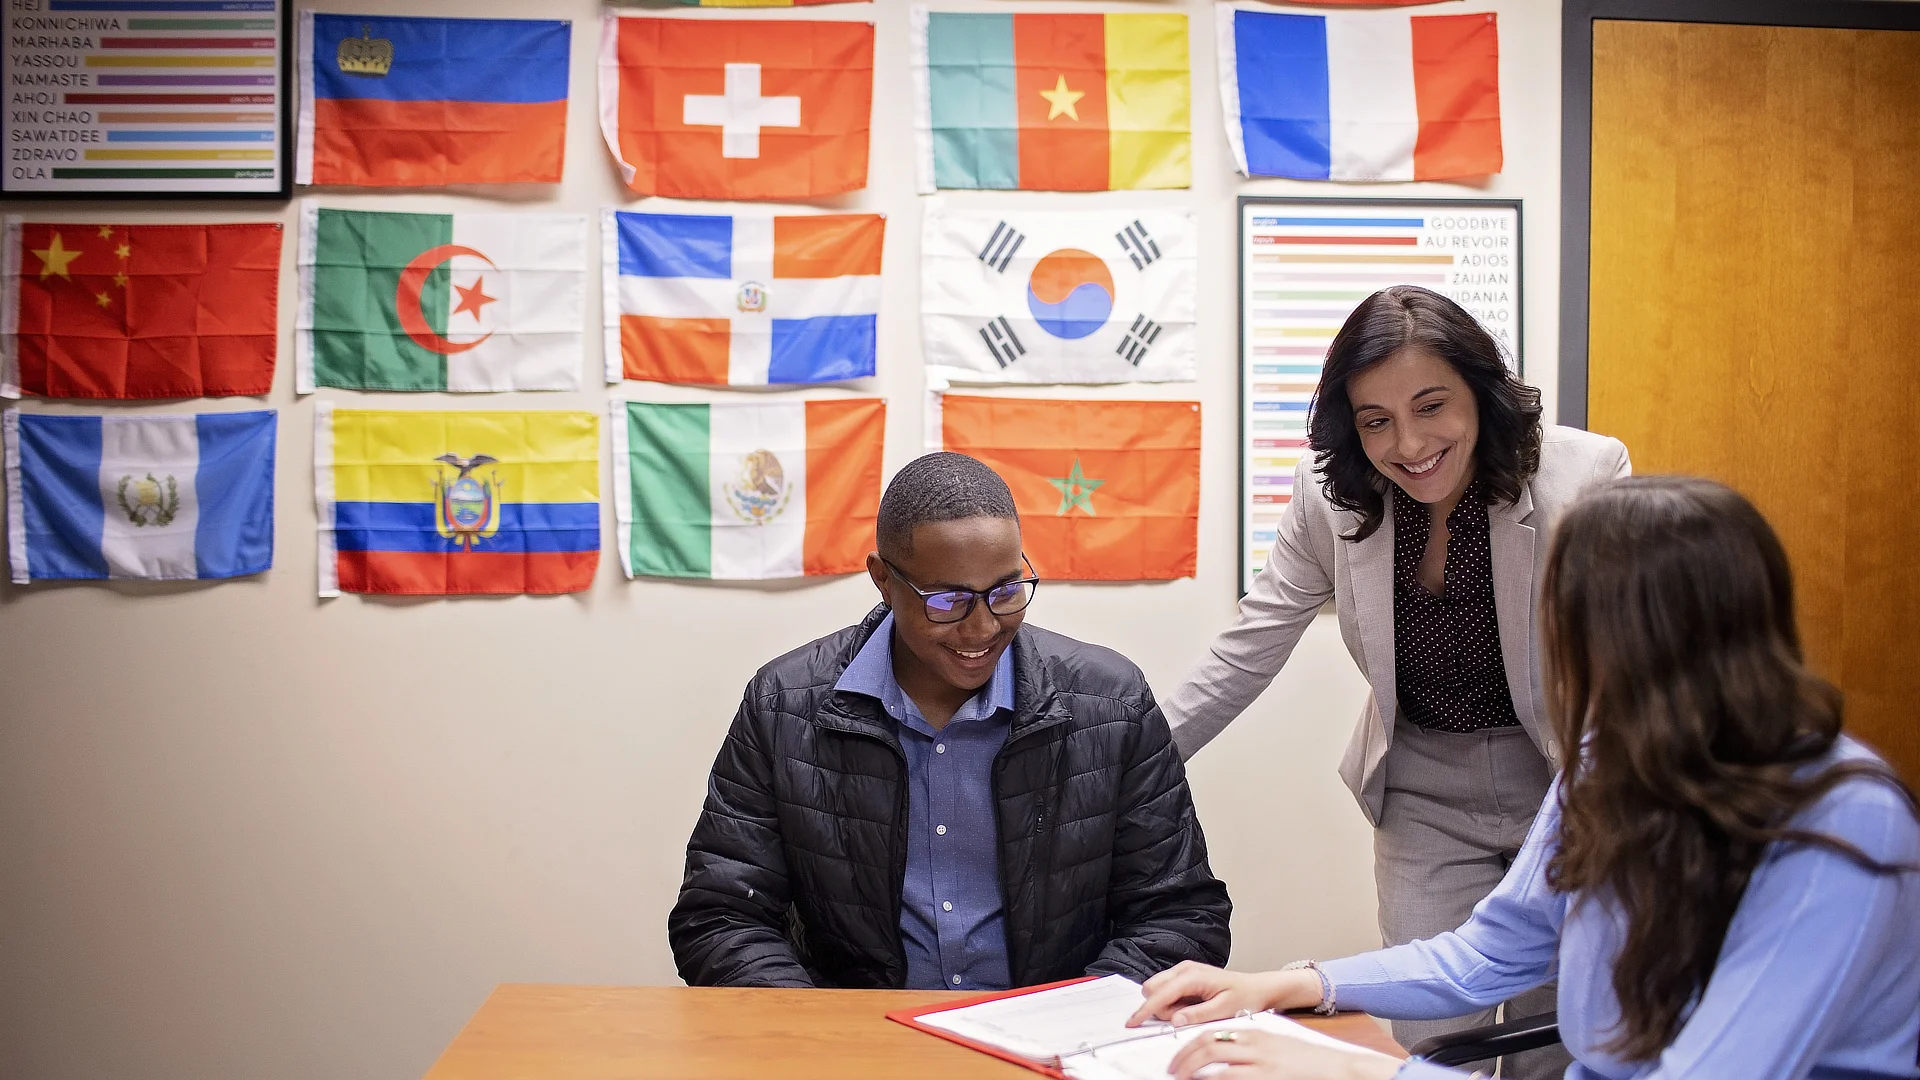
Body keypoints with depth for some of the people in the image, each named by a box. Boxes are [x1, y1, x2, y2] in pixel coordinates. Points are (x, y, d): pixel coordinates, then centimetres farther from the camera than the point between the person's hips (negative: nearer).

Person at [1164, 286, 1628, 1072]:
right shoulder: (1330, 499, -11)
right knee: (1432, 1043, 0)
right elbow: (1244, 655, -5)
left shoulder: (1586, 476, -19)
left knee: (1557, 1046, 10)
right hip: (1425, 797, 2)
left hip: (1572, 792, -1)